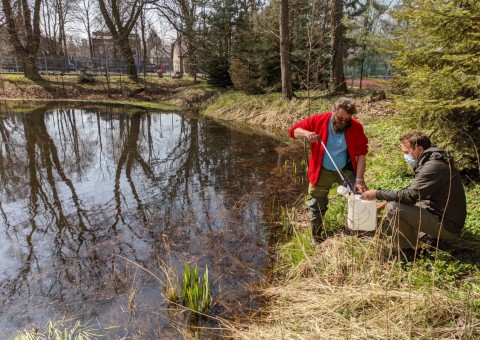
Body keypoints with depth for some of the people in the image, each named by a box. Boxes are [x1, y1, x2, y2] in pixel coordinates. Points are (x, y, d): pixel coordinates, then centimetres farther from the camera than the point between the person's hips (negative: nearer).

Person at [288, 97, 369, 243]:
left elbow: (361, 154, -14)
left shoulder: (356, 127, -13)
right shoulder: (318, 120, -14)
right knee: (316, 207, 6)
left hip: (346, 170, 1)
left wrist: (359, 179, -22)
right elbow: (293, 130, -9)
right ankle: (317, 239, 27)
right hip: (322, 171, 0)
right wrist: (306, 133, -32)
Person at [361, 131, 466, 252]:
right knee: (393, 202, 19)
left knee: (392, 208, -23)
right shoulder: (431, 161, 8)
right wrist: (388, 200, 5)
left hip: (447, 226, -10)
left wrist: (377, 194, -17)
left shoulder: (433, 166, -23)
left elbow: (410, 196, -27)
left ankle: (409, 251, -5)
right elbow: (413, 191, 15)